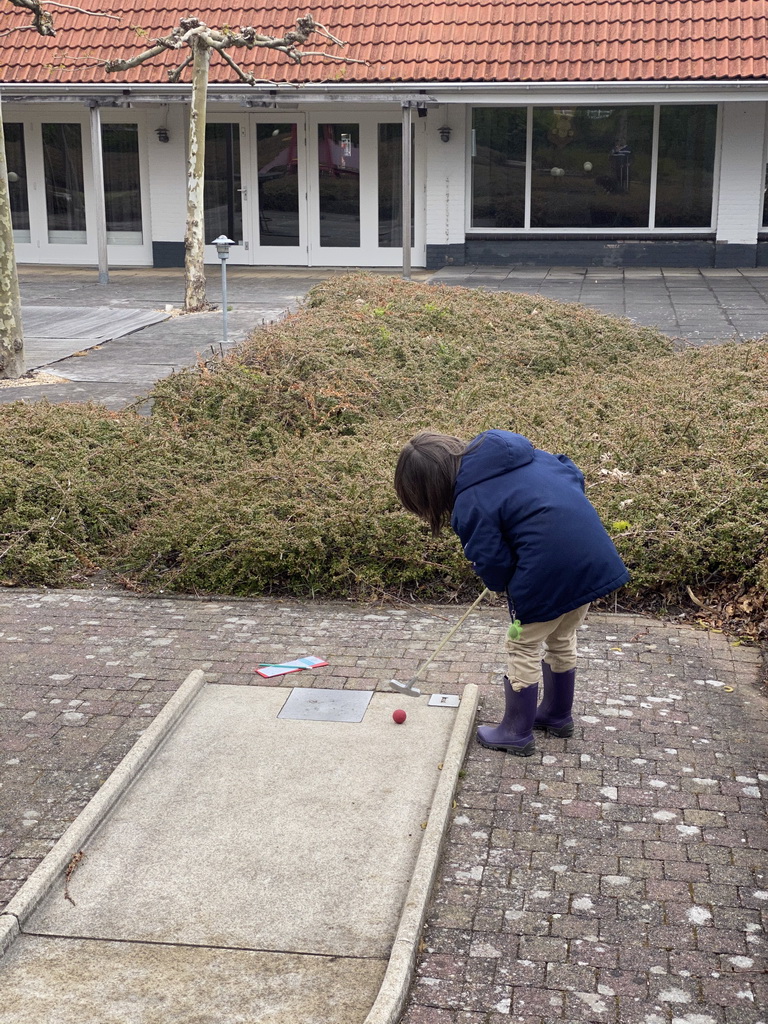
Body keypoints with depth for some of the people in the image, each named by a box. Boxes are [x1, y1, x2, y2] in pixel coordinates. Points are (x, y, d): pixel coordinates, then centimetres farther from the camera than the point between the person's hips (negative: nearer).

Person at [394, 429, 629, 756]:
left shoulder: (470, 505, -14)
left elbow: (495, 569, -10)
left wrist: (500, 582, 12)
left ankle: (516, 733, 28)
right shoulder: (508, 446, 7)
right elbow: (572, 474, 13)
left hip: (548, 572, -8)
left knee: (523, 649, 14)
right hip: (594, 555, 8)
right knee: (561, 641, 27)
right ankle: (557, 714, 46)